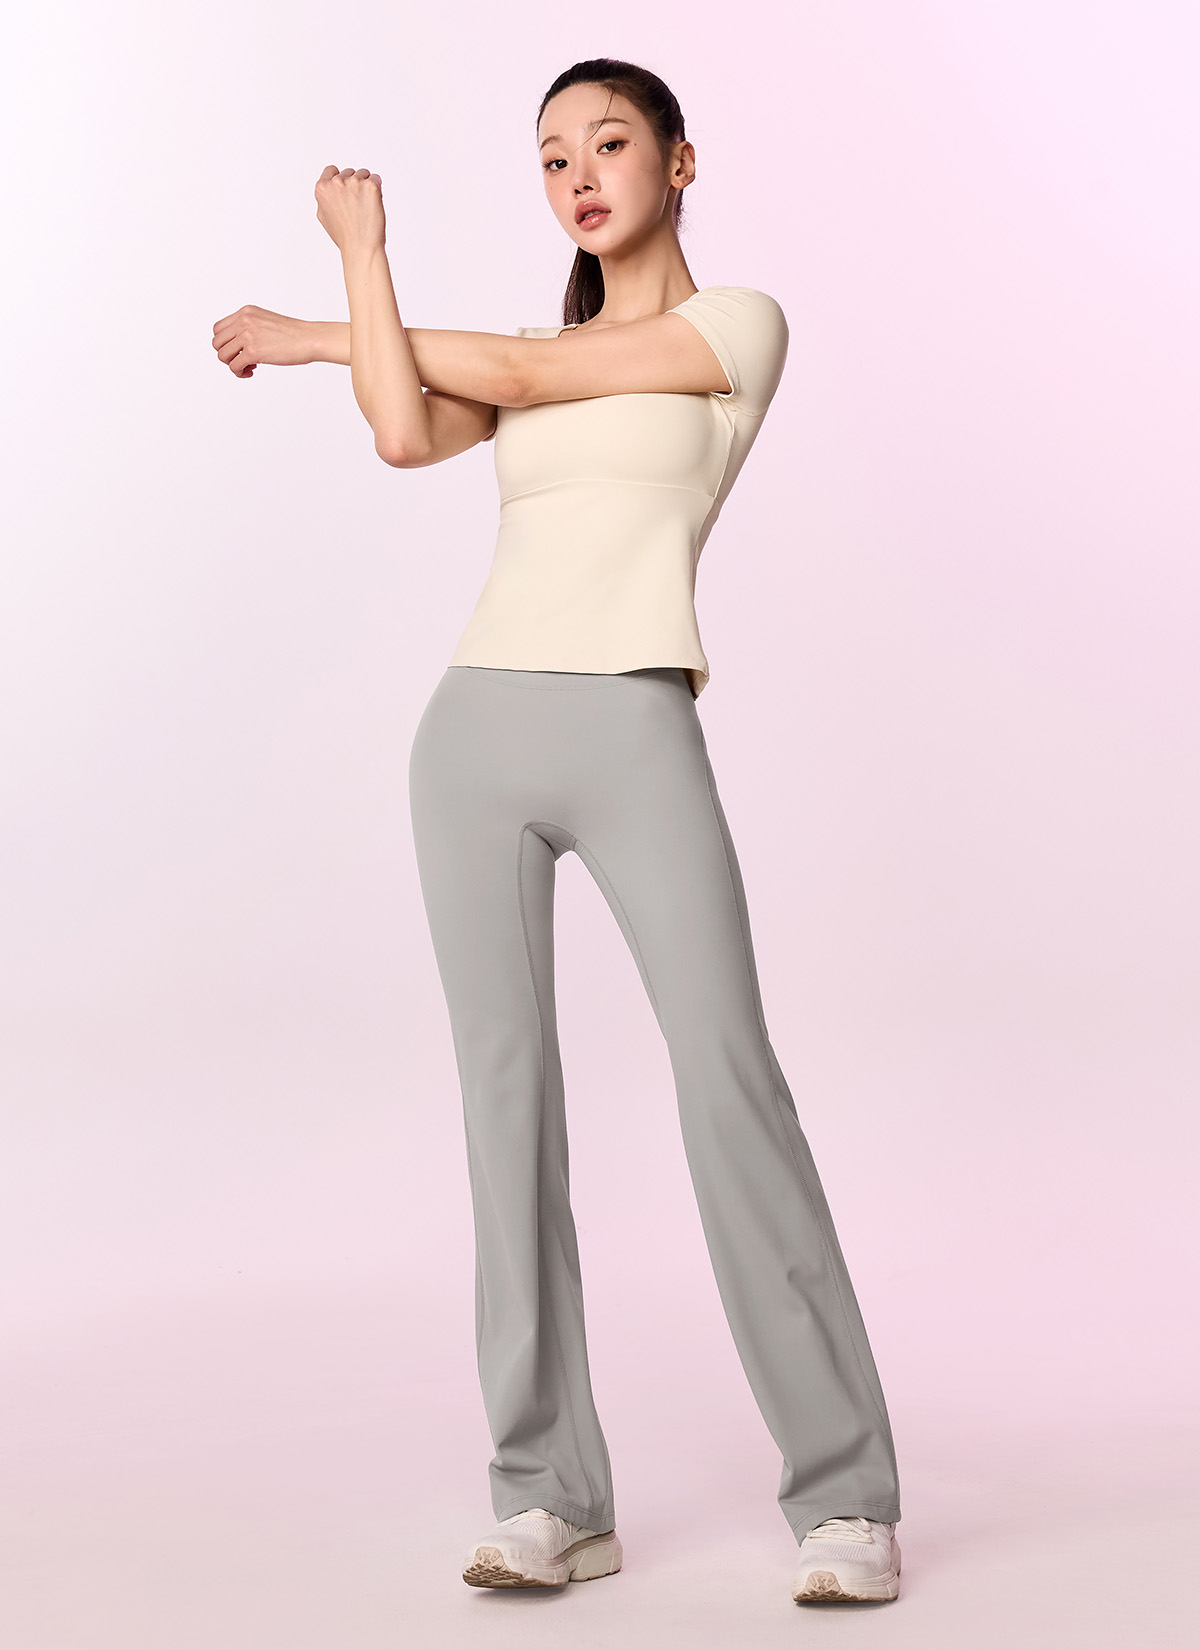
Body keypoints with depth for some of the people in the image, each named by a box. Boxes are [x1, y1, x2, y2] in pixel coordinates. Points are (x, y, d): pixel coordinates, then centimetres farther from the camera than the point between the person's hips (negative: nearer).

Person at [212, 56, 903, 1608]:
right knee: (507, 1092, -1)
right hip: (478, 734, 5)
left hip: (636, 738, -5)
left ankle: (845, 1498, -6)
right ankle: (553, 1500, 4)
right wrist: (362, 251, 8)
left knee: (729, 1083, -14)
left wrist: (309, 329, 11)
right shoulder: (532, 361, 22)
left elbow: (519, 373, -1)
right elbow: (407, 435, 1)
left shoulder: (740, 322, 6)